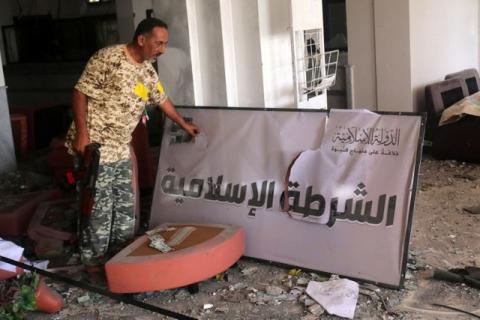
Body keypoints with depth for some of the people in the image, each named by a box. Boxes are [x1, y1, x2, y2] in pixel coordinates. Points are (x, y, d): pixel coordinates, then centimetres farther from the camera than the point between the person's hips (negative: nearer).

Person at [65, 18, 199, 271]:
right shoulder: (108, 58, -16)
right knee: (98, 207, -2)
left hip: (121, 149, 8)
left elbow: (161, 99, 25)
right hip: (94, 147, -8)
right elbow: (80, 92, -15)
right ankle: (94, 263, 13)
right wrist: (81, 132, -21)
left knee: (125, 206, 14)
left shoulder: (148, 70, 9)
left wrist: (183, 124, 35)